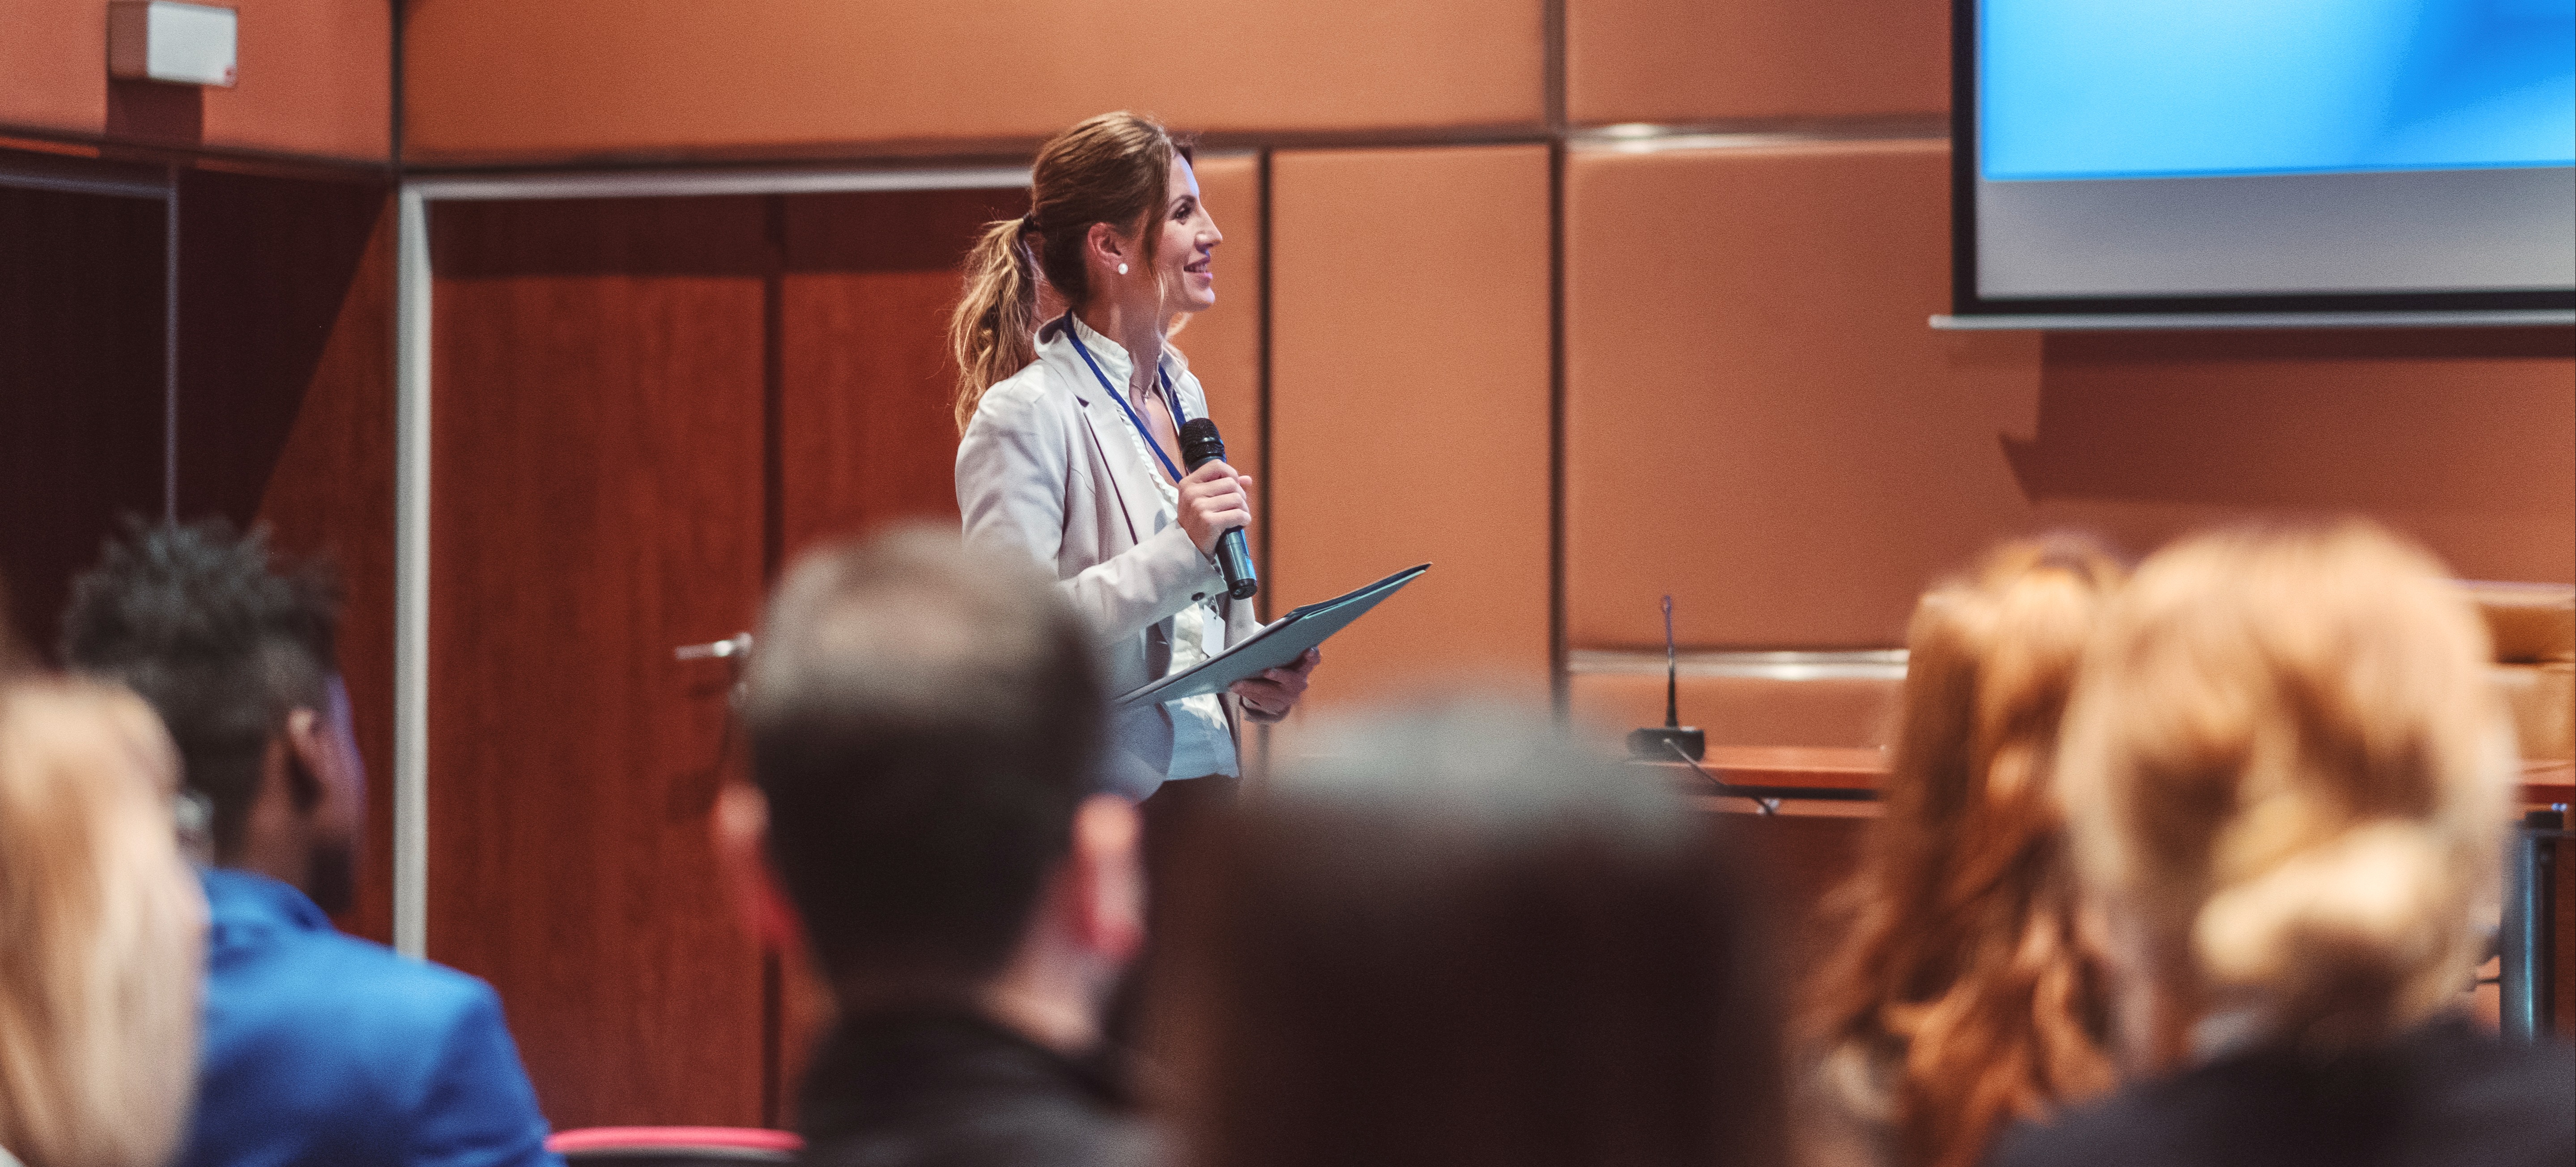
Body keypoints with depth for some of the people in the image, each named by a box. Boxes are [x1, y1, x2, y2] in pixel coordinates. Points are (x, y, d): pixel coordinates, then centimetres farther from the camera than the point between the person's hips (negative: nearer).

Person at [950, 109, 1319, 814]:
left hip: (1205, 769, 7)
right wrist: (1181, 550, -23)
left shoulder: (1183, 394, 14)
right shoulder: (1026, 413, -13)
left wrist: (1255, 679, 4)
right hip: (1096, 801, -7)